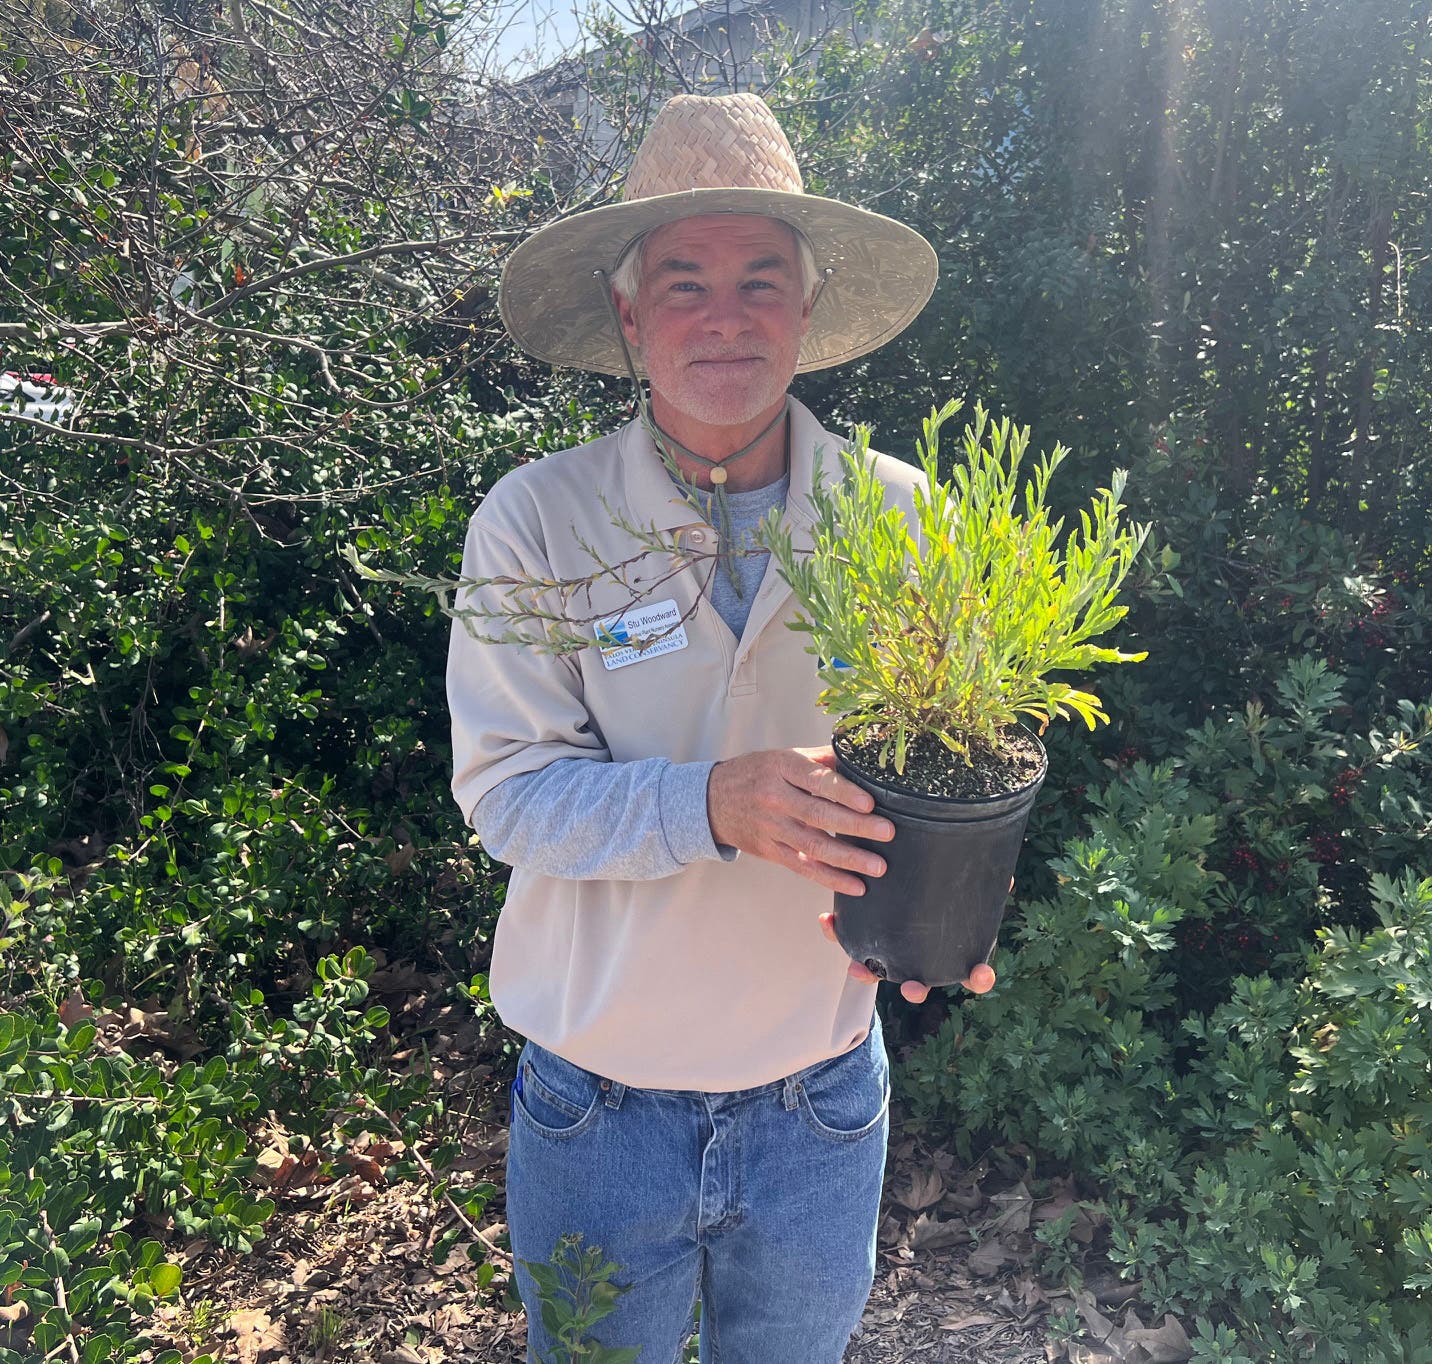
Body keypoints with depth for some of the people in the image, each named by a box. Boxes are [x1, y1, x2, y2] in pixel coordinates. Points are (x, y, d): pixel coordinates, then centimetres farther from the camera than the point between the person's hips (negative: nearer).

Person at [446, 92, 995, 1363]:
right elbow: (506, 788, -16)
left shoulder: (895, 513, -7)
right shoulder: (535, 520, -13)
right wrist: (714, 802, -32)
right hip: (598, 1104, -1)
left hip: (822, 1101, 2)